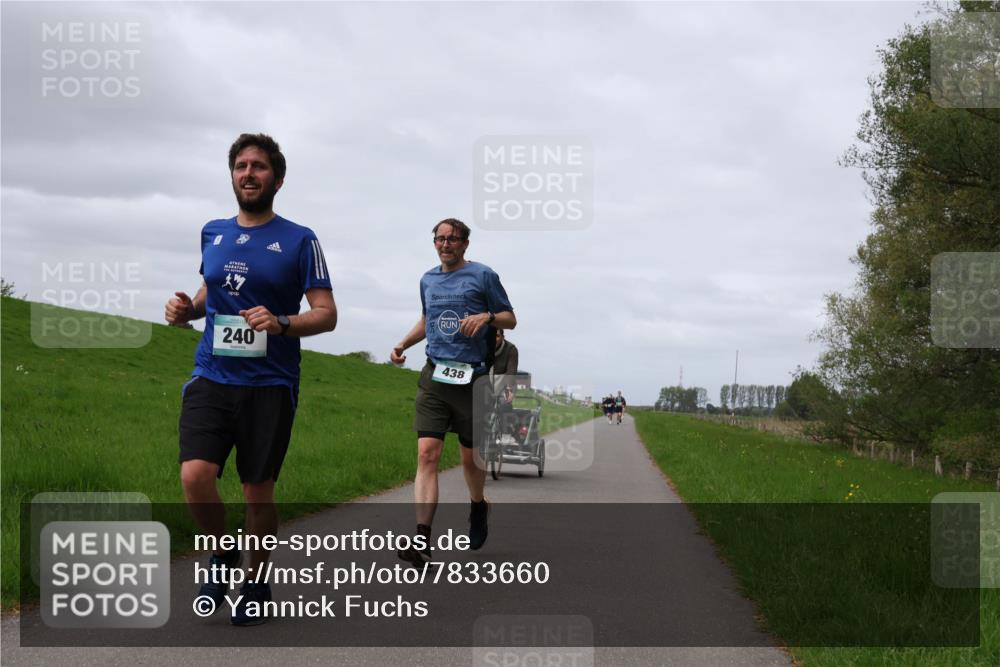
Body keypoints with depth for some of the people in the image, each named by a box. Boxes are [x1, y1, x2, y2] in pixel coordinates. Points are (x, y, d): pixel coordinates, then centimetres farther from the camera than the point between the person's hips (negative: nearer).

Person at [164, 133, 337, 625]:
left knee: (258, 492, 4)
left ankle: (257, 582, 26)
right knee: (195, 477, -15)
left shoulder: (299, 240, -1)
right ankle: (223, 555, 14)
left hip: (269, 385, -3)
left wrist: (281, 323, -22)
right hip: (211, 377, 3)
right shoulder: (212, 233, 12)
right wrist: (187, 308, 6)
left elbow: (327, 315, -3)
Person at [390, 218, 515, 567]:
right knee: (427, 454, -12)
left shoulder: (483, 276, 1)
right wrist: (403, 344, 14)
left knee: (471, 457, 10)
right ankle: (422, 541, -19)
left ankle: (478, 506, 42)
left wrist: (486, 316, -16)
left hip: (472, 378, -3)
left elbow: (510, 319, 4)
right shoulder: (428, 280, 15)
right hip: (434, 377, 3)